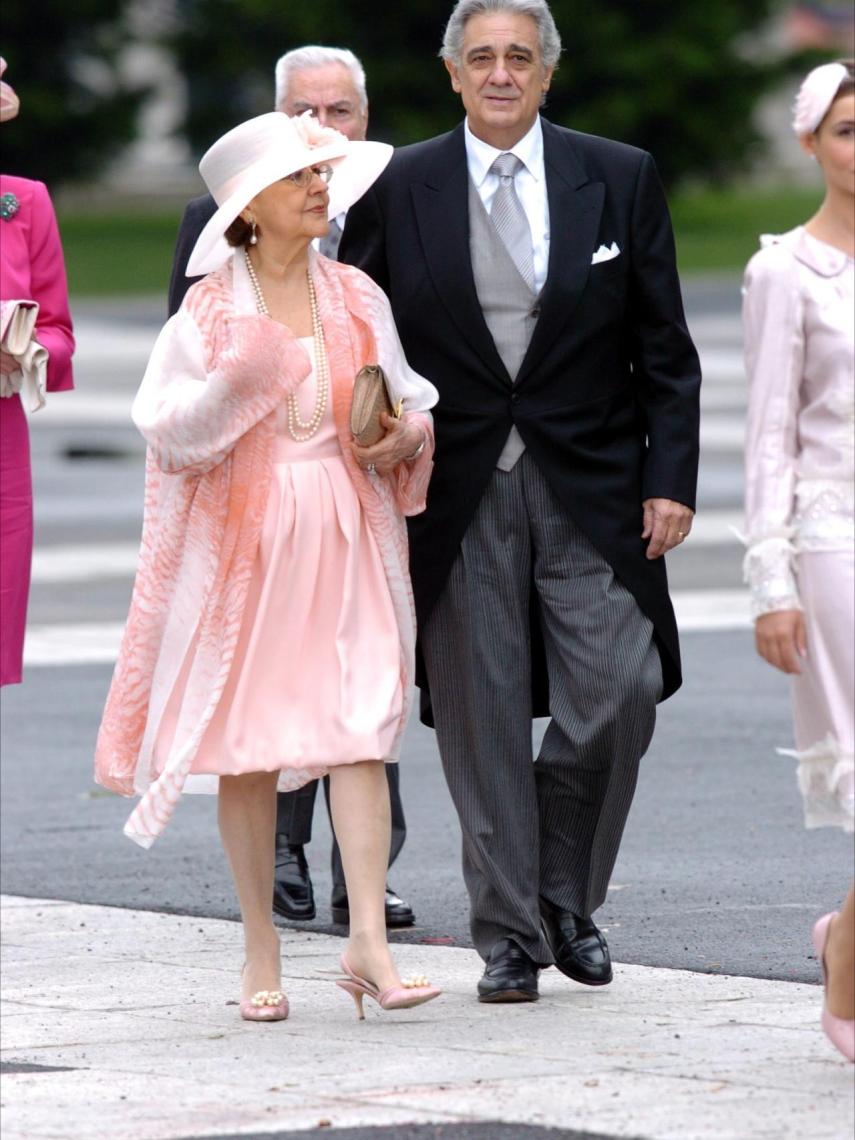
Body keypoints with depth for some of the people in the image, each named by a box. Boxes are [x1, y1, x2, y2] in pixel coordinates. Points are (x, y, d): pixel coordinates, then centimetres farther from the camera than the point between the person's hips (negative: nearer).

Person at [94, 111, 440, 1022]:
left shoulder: (357, 298, 8)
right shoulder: (210, 310, -1)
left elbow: (407, 401, 17)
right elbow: (170, 435, -3)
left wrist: (404, 437, -4)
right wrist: (231, 388, -20)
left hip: (344, 540, 2)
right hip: (241, 541, -1)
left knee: (358, 728, -11)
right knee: (245, 745, 3)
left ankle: (367, 942, -13)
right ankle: (260, 953, 12)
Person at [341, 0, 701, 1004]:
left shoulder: (619, 179, 4)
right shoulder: (397, 191, 2)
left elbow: (664, 352, 6)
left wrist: (670, 479, -3)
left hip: (590, 489, 0)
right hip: (459, 496, 0)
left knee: (617, 698, -7)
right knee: (481, 721, 1)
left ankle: (566, 897, 15)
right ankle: (509, 936, 11)